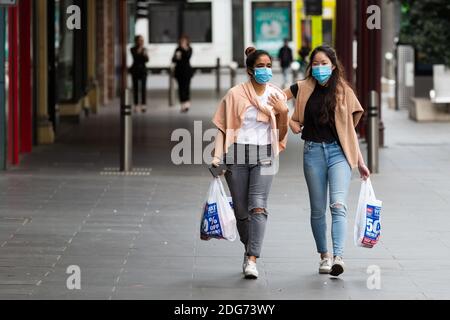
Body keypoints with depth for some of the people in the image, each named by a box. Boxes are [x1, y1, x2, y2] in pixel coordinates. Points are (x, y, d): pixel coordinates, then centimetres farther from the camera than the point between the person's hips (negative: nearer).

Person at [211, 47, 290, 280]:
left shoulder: (277, 96, 8)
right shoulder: (235, 94, 0)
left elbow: (281, 133, 13)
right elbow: (223, 127, 3)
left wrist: (283, 112, -5)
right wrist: (217, 158, -5)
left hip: (264, 155, 0)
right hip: (237, 155, 0)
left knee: (257, 206, -16)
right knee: (241, 210, 5)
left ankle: (252, 260, -22)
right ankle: (249, 250, 30)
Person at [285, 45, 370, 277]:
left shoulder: (343, 91, 4)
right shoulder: (303, 89, 5)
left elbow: (350, 129, 8)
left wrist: (360, 162, 5)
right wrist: (291, 122, 2)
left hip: (339, 152, -2)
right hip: (313, 151, 2)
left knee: (338, 205, -18)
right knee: (318, 210, 7)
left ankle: (338, 257, -28)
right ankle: (324, 256, 19)